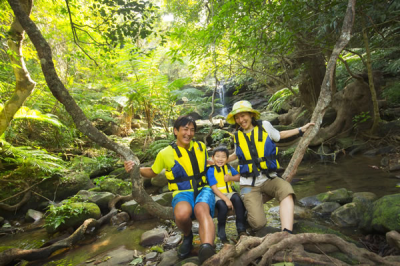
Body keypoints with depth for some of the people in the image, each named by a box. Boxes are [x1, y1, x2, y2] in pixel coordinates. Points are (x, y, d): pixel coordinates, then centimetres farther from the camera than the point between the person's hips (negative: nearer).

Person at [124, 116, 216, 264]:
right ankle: (187, 237, 0)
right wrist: (135, 169, -3)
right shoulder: (165, 153, 0)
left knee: (202, 210, -36)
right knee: (182, 214, -35)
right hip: (182, 193, -1)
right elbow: (152, 172, 14)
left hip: (203, 189, 1)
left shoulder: (201, 146, 9)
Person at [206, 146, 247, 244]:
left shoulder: (228, 167, 7)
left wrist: (230, 177, -8)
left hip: (229, 193, 4)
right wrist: (226, 199, -22)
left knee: (237, 198, -28)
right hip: (217, 195, -4)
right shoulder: (211, 170, -9)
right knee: (223, 206, -33)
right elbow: (214, 188, -14)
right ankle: (221, 233, -7)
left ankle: (241, 229, -15)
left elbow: (238, 177, 14)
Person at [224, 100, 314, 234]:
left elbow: (279, 135, 22)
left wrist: (301, 129, 19)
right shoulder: (238, 136, 7)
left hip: (269, 179, 0)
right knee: (258, 223, -15)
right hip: (249, 184, 0)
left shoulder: (265, 126, 2)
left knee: (286, 190, -34)